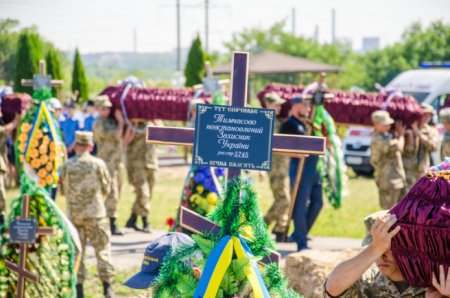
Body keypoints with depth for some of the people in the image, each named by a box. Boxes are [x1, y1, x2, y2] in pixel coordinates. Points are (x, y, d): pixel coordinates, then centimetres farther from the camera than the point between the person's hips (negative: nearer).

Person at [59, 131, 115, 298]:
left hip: (74, 214, 1)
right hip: (95, 213, -1)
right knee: (102, 248, 6)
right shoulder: (98, 164, -7)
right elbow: (106, 188, 2)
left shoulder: (66, 166, -5)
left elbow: (63, 190, 4)